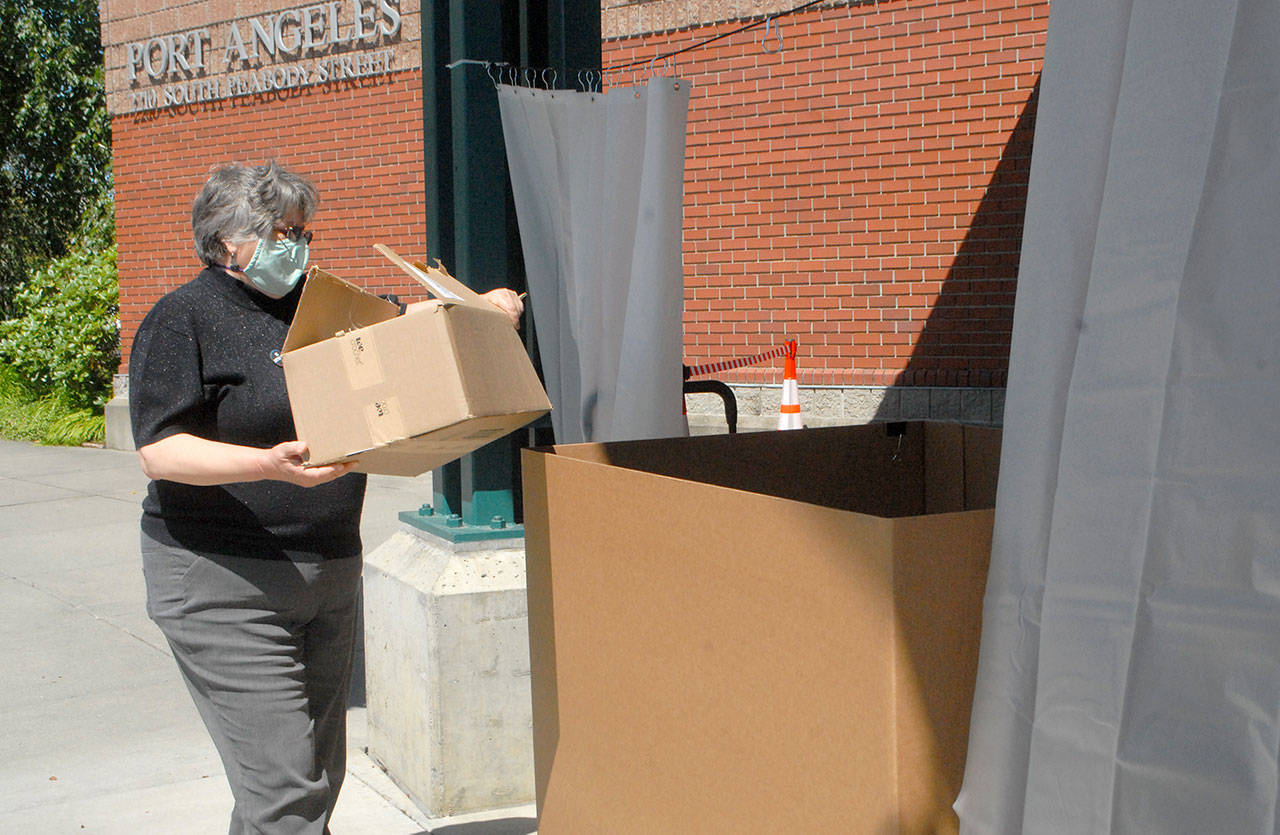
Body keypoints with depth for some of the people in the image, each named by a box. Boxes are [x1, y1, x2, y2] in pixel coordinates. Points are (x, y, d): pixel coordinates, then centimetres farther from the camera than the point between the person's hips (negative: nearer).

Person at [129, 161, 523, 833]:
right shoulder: (183, 319, -8)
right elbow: (159, 452, -18)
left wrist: (479, 305, 8)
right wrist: (268, 464, -33)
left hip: (329, 571, 7)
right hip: (226, 583, -7)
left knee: (322, 773, 12)